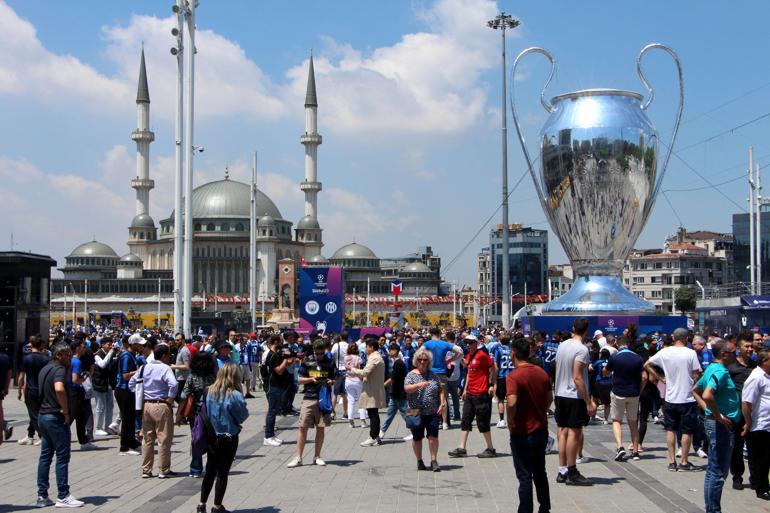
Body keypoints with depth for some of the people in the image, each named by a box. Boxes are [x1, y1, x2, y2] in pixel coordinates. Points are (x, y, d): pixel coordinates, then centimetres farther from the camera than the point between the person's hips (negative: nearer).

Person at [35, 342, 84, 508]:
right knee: (62, 457, -2)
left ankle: (42, 496, 12)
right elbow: (59, 388, -34)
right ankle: (63, 497, 1)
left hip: (42, 415, 9)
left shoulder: (45, 369, 14)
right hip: (56, 418, -9)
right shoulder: (59, 369, -16)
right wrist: (66, 412, -24)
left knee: (45, 456, 11)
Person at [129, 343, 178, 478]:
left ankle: (146, 470, 17)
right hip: (161, 406, -6)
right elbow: (173, 384, -27)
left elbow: (131, 382, 15)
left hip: (146, 405, 7)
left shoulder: (145, 367, 9)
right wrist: (170, 399, -15)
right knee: (164, 439, 2)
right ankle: (164, 471, 7)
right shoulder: (165, 368, -12)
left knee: (147, 439, 12)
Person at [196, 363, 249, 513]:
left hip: (212, 437, 5)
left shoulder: (210, 391, -4)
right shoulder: (235, 395, -20)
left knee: (210, 471, 16)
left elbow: (205, 411, 6)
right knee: (222, 473, 6)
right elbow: (243, 416, -9)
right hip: (228, 438, -5)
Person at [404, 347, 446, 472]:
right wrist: (419, 385, -32)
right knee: (417, 438, 7)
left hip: (433, 412, 2)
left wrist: (443, 402, -5)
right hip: (416, 413, -1)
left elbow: (441, 389, 10)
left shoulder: (433, 375, 9)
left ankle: (434, 461, 2)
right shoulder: (411, 375, 0)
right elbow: (406, 388, -16)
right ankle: (419, 461, 21)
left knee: (433, 436, -6)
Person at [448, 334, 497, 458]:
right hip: (470, 394, 9)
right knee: (465, 420, 8)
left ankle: (490, 449, 9)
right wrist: (465, 389, 18)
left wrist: (492, 385, -14)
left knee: (482, 422, -2)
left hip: (481, 394, -9)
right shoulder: (469, 356, 12)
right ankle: (462, 449, 11)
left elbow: (494, 369, -11)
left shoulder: (482, 355, -13)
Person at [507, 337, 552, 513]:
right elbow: (550, 398, 12)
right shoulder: (541, 372, 4)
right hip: (541, 429, 7)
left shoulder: (514, 376, -18)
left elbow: (511, 403, -29)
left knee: (524, 476, 1)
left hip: (522, 432, -6)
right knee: (540, 472, 19)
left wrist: (510, 423, -14)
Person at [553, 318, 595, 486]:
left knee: (563, 432, 11)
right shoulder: (581, 349, -16)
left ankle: (562, 471, 16)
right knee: (574, 433, -2)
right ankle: (572, 473, 2)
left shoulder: (562, 345, 8)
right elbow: (577, 378, -21)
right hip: (575, 397, -8)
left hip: (560, 394, 8)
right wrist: (588, 402, -18)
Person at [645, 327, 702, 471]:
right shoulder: (691, 353, -11)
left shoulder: (665, 352, -2)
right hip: (687, 398, -3)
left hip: (670, 398, 3)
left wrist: (661, 378, 7)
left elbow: (647, 365, 4)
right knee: (687, 431, 7)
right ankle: (684, 462, 10)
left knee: (671, 430, 13)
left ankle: (672, 461, 13)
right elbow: (696, 375, -11)